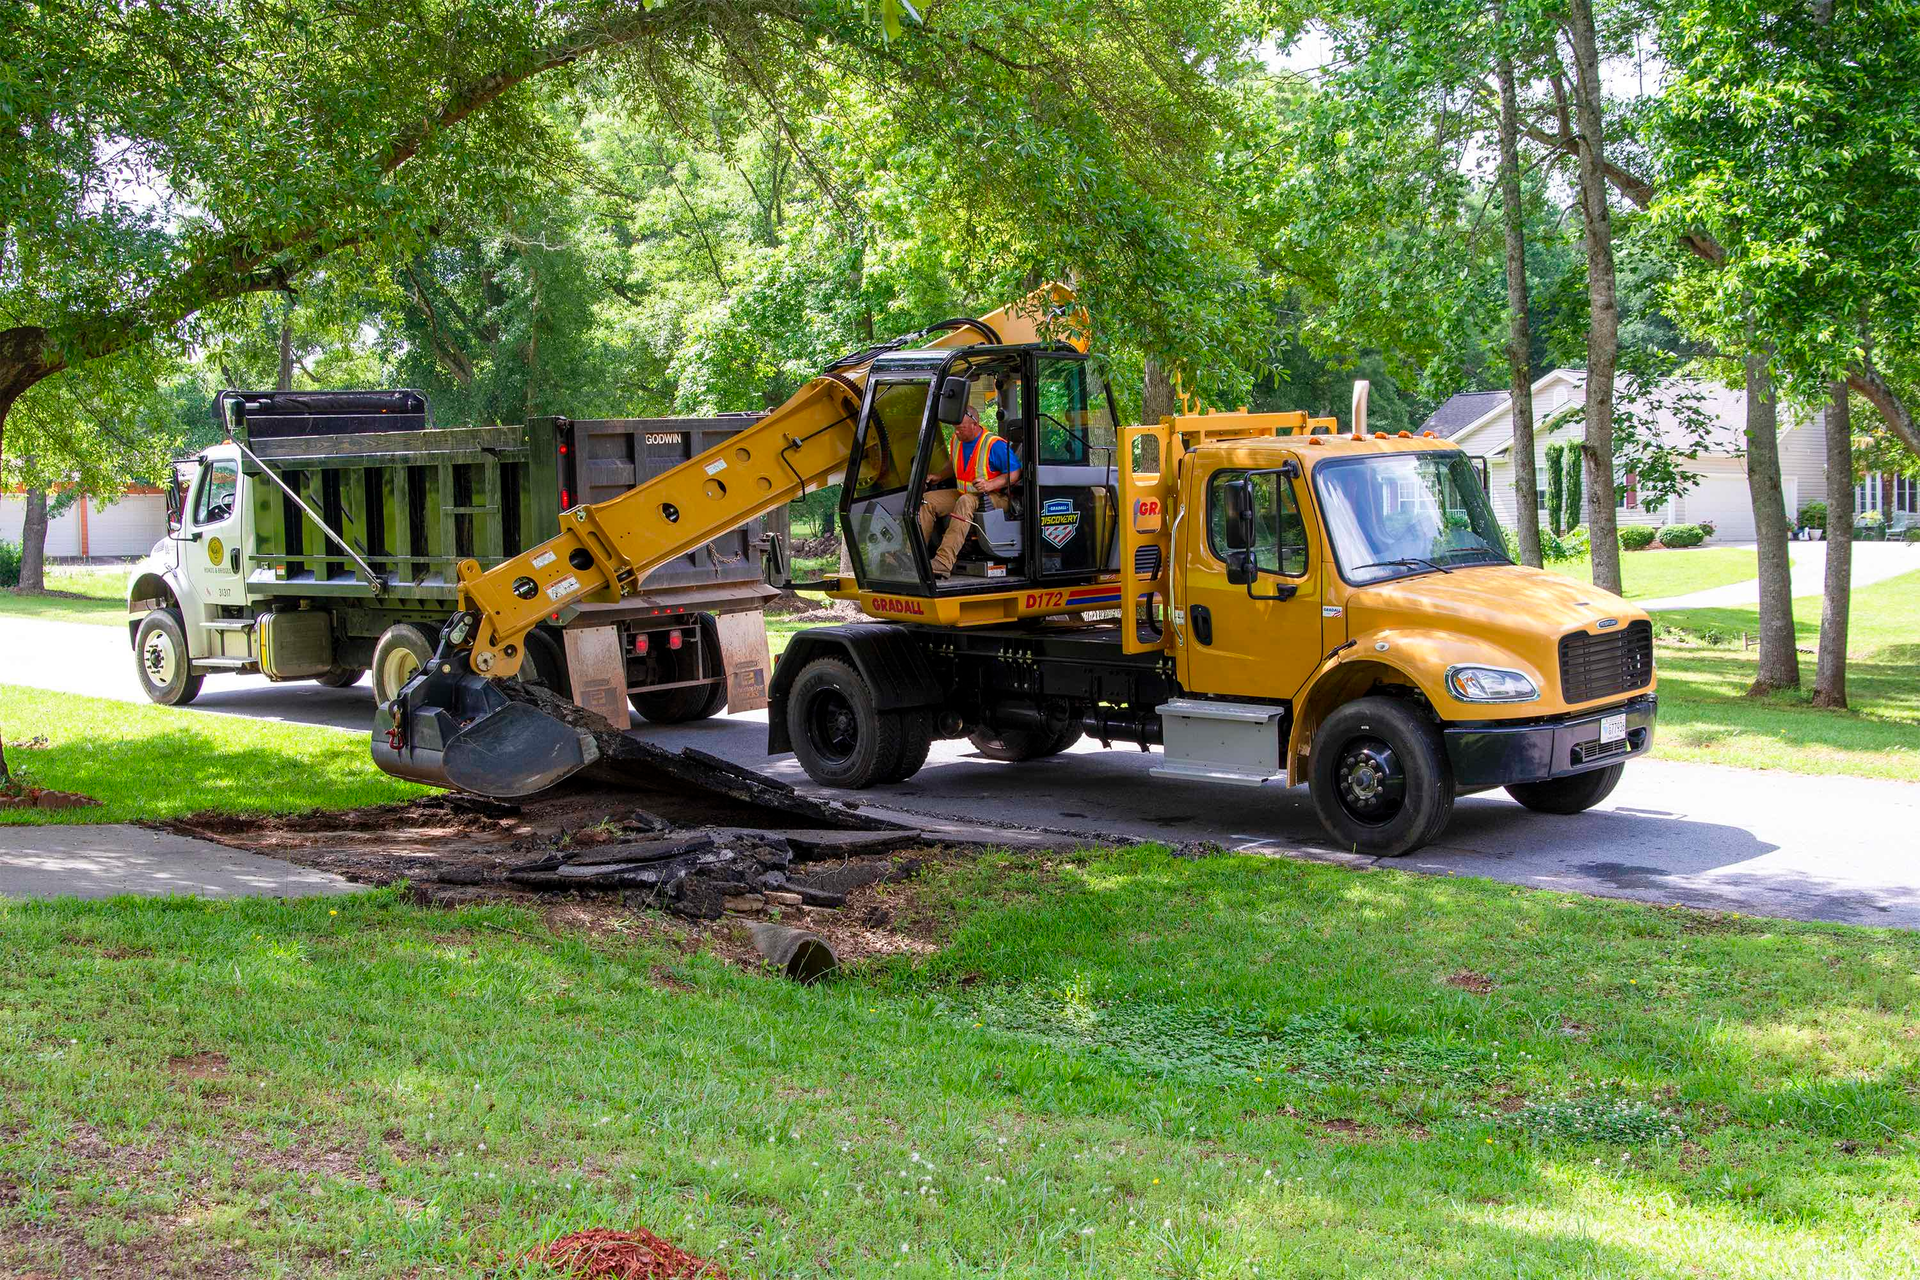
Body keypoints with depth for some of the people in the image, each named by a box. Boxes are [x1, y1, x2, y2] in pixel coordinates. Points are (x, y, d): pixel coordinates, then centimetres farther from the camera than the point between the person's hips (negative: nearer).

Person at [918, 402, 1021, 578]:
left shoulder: (995, 445, -16)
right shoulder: (957, 440, 7)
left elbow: (1015, 473, -15)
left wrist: (990, 485, -28)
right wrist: (938, 476, 10)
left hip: (994, 497, -8)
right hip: (963, 493, 8)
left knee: (965, 502, -39)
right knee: (927, 500, -10)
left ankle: (944, 562, -53)